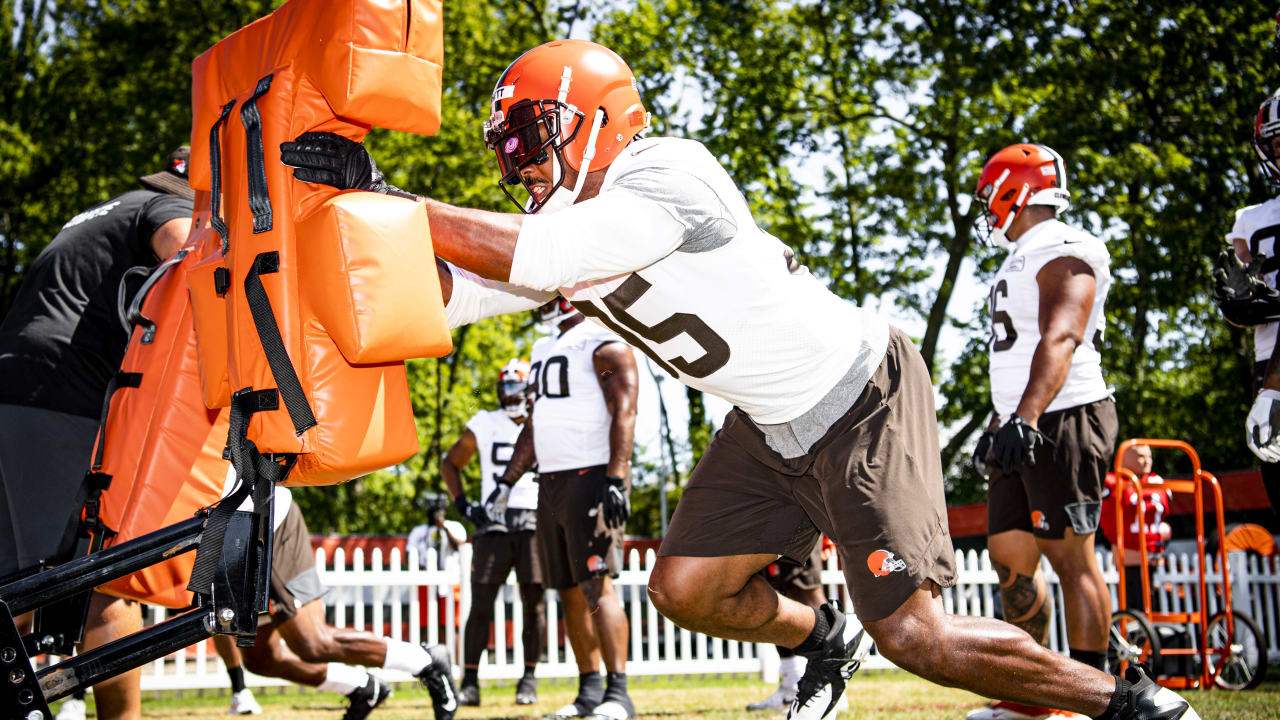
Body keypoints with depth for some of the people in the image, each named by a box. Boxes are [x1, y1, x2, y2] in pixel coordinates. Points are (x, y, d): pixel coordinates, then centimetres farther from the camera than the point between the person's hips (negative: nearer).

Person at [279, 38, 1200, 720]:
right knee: (686, 587, 7)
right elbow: (441, 296, 0)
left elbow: (533, 259, -31)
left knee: (913, 636, -8)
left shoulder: (668, 176, -24)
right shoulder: (559, 221, 2)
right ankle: (824, 641, 35)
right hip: (775, 425, 8)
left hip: (860, 399, -8)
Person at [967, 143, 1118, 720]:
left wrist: (1025, 418, -36)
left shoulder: (1062, 251, -11)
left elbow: (1061, 342, -25)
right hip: (1024, 428, 10)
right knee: (1010, 556, 9)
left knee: (1072, 559, -8)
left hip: (1064, 421, -10)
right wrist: (1000, 422, 28)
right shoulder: (1021, 259, 21)